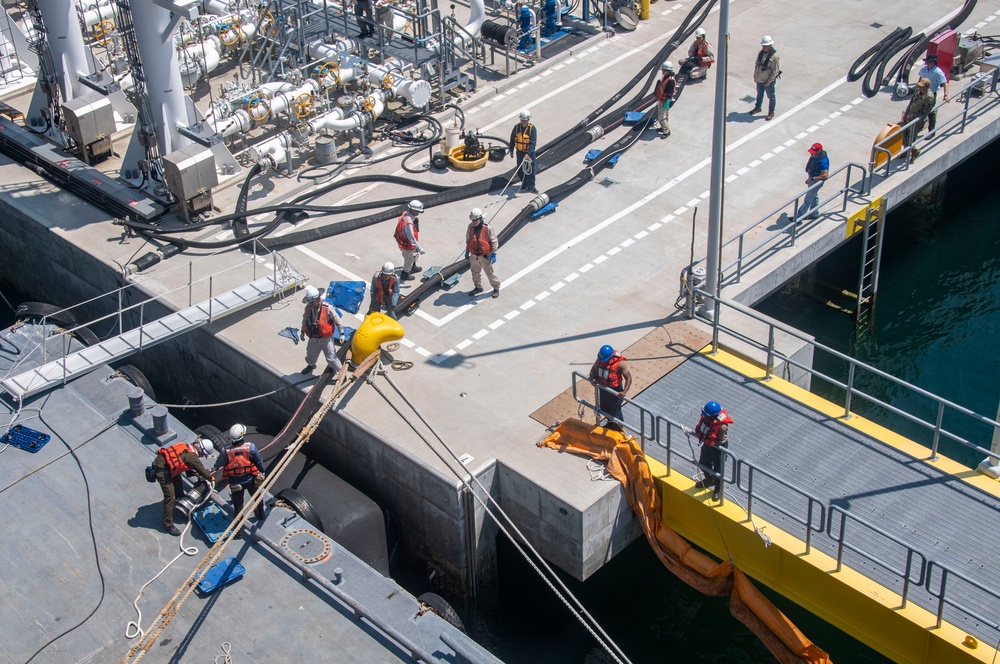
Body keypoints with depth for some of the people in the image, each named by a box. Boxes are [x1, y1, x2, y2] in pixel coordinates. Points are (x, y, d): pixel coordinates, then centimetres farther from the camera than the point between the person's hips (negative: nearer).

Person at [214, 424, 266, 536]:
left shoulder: (226, 451, -23)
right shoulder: (251, 447, -23)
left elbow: (218, 465, -7)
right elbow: (259, 461, -10)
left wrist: (216, 467, 19)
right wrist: (261, 472, 10)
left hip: (235, 484, -1)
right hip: (251, 480, 1)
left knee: (238, 506, 10)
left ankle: (238, 531, 15)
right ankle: (260, 514, 54)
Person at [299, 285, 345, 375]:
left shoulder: (327, 308, -24)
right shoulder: (308, 307, -10)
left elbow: (337, 320, -13)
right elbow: (305, 320, 10)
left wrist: (341, 333, -8)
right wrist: (303, 331, 20)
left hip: (325, 339, -5)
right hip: (313, 338, 5)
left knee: (331, 358, -1)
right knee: (311, 354, 27)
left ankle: (340, 372, 18)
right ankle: (311, 365, 58)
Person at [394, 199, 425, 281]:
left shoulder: (406, 213, -11)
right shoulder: (408, 223, -41)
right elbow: (411, 238, -34)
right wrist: (419, 248, -24)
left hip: (402, 240, 9)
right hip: (406, 245, -9)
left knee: (415, 253, 32)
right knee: (409, 260, 17)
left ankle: (413, 267, 57)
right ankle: (405, 274, 41)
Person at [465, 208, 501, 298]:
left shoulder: (488, 228, -20)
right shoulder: (470, 227, -8)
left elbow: (494, 241, -11)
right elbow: (467, 240, 8)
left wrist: (494, 254, -10)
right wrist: (467, 251, 14)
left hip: (485, 256, -4)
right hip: (473, 255, 4)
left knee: (489, 272, 7)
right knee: (475, 272, 18)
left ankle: (496, 288, 26)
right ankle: (478, 287, 39)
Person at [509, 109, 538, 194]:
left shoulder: (532, 128, -16)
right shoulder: (517, 127, -6)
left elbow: (533, 143, -21)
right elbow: (512, 139, 7)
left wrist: (528, 154, -29)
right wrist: (511, 150, 11)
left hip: (530, 152, -3)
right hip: (520, 152, 3)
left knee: (531, 170, -2)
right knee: (521, 169, 8)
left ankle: (531, 186, 6)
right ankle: (524, 185, 24)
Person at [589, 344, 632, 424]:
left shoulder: (619, 363, -30)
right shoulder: (600, 359, -14)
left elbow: (628, 378, -26)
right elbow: (593, 369, 3)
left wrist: (624, 392, -39)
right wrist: (592, 379, -19)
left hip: (614, 391, -6)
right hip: (603, 388, 6)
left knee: (616, 412, 10)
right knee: (604, 408, 26)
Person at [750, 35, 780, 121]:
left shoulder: (774, 56, -22)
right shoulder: (761, 53, -2)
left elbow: (775, 71, -19)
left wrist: (769, 81, -18)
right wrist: (755, 76, 5)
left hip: (768, 81, -6)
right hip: (759, 79, 6)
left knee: (771, 97, 11)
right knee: (759, 94, 25)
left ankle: (771, 112, 25)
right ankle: (757, 107, 45)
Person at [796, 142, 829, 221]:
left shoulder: (823, 161, -36)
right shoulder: (815, 155, -10)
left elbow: (825, 176, -39)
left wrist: (812, 179, -37)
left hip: (817, 181, -9)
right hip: (812, 178, 9)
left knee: (808, 199, 4)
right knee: (814, 196, 25)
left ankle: (798, 216, 15)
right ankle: (815, 214, 43)